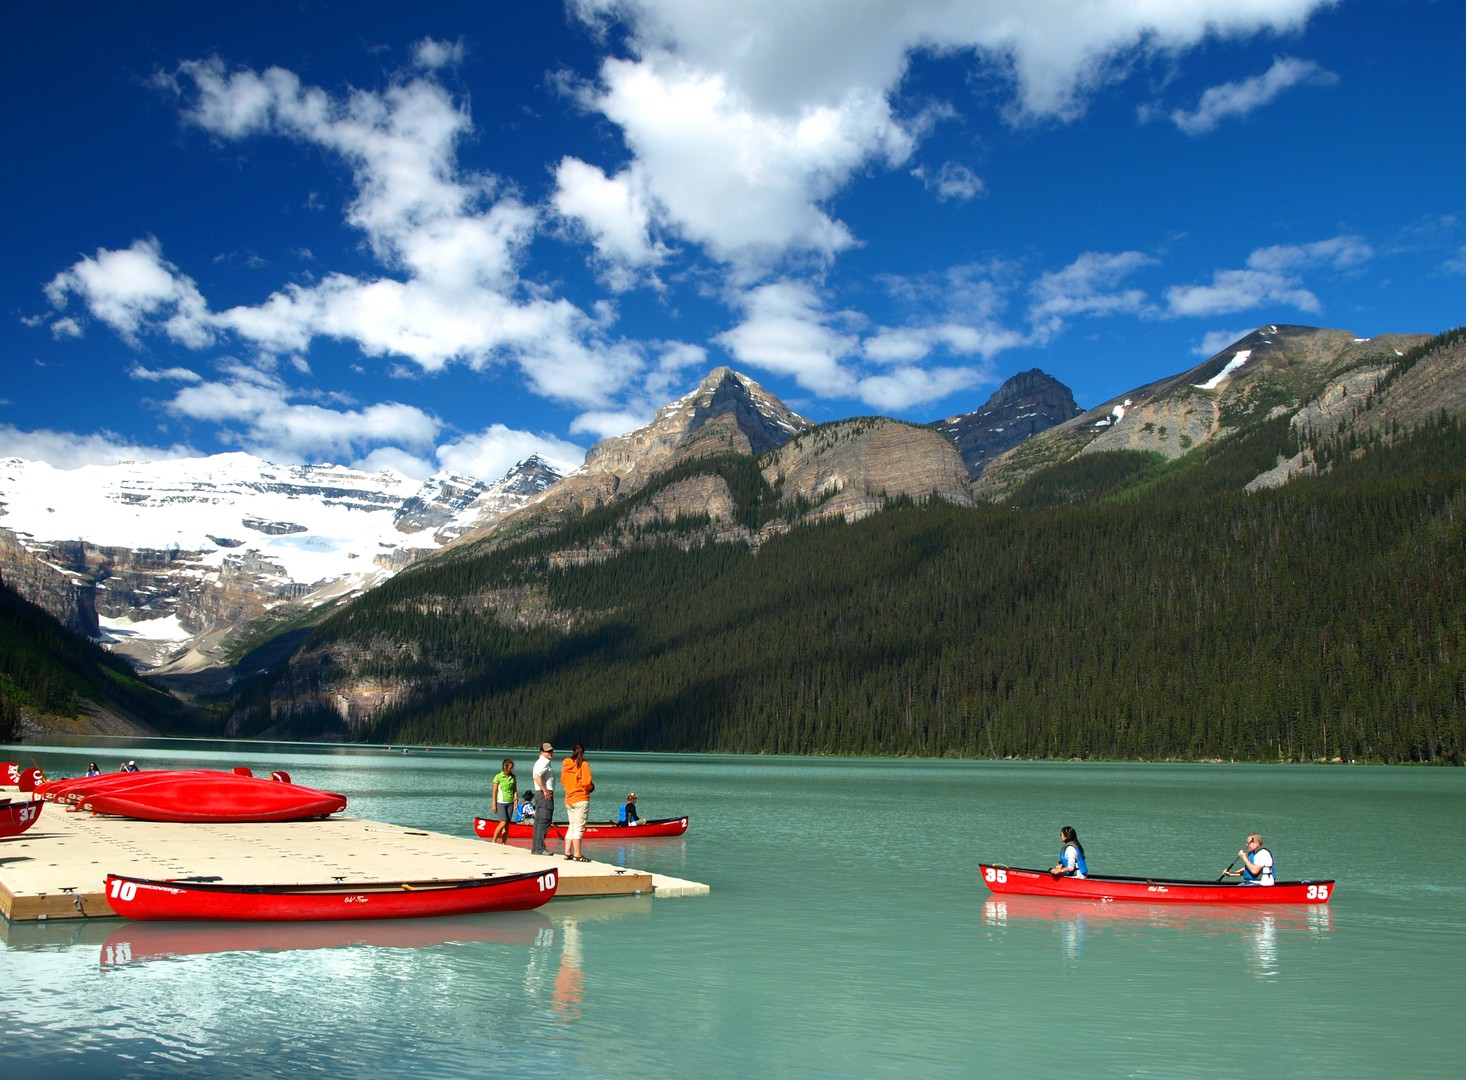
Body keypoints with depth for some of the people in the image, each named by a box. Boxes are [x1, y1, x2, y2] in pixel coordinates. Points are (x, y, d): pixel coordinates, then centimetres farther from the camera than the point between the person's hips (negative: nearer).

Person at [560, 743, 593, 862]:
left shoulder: (565, 763, 6)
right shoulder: (583, 765, -11)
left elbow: (562, 780, 12)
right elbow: (587, 783, -17)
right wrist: (591, 787, 3)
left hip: (568, 799, 6)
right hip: (581, 800, -6)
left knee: (572, 826, 15)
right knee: (579, 827, -3)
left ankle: (567, 853, 14)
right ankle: (577, 855, -4)